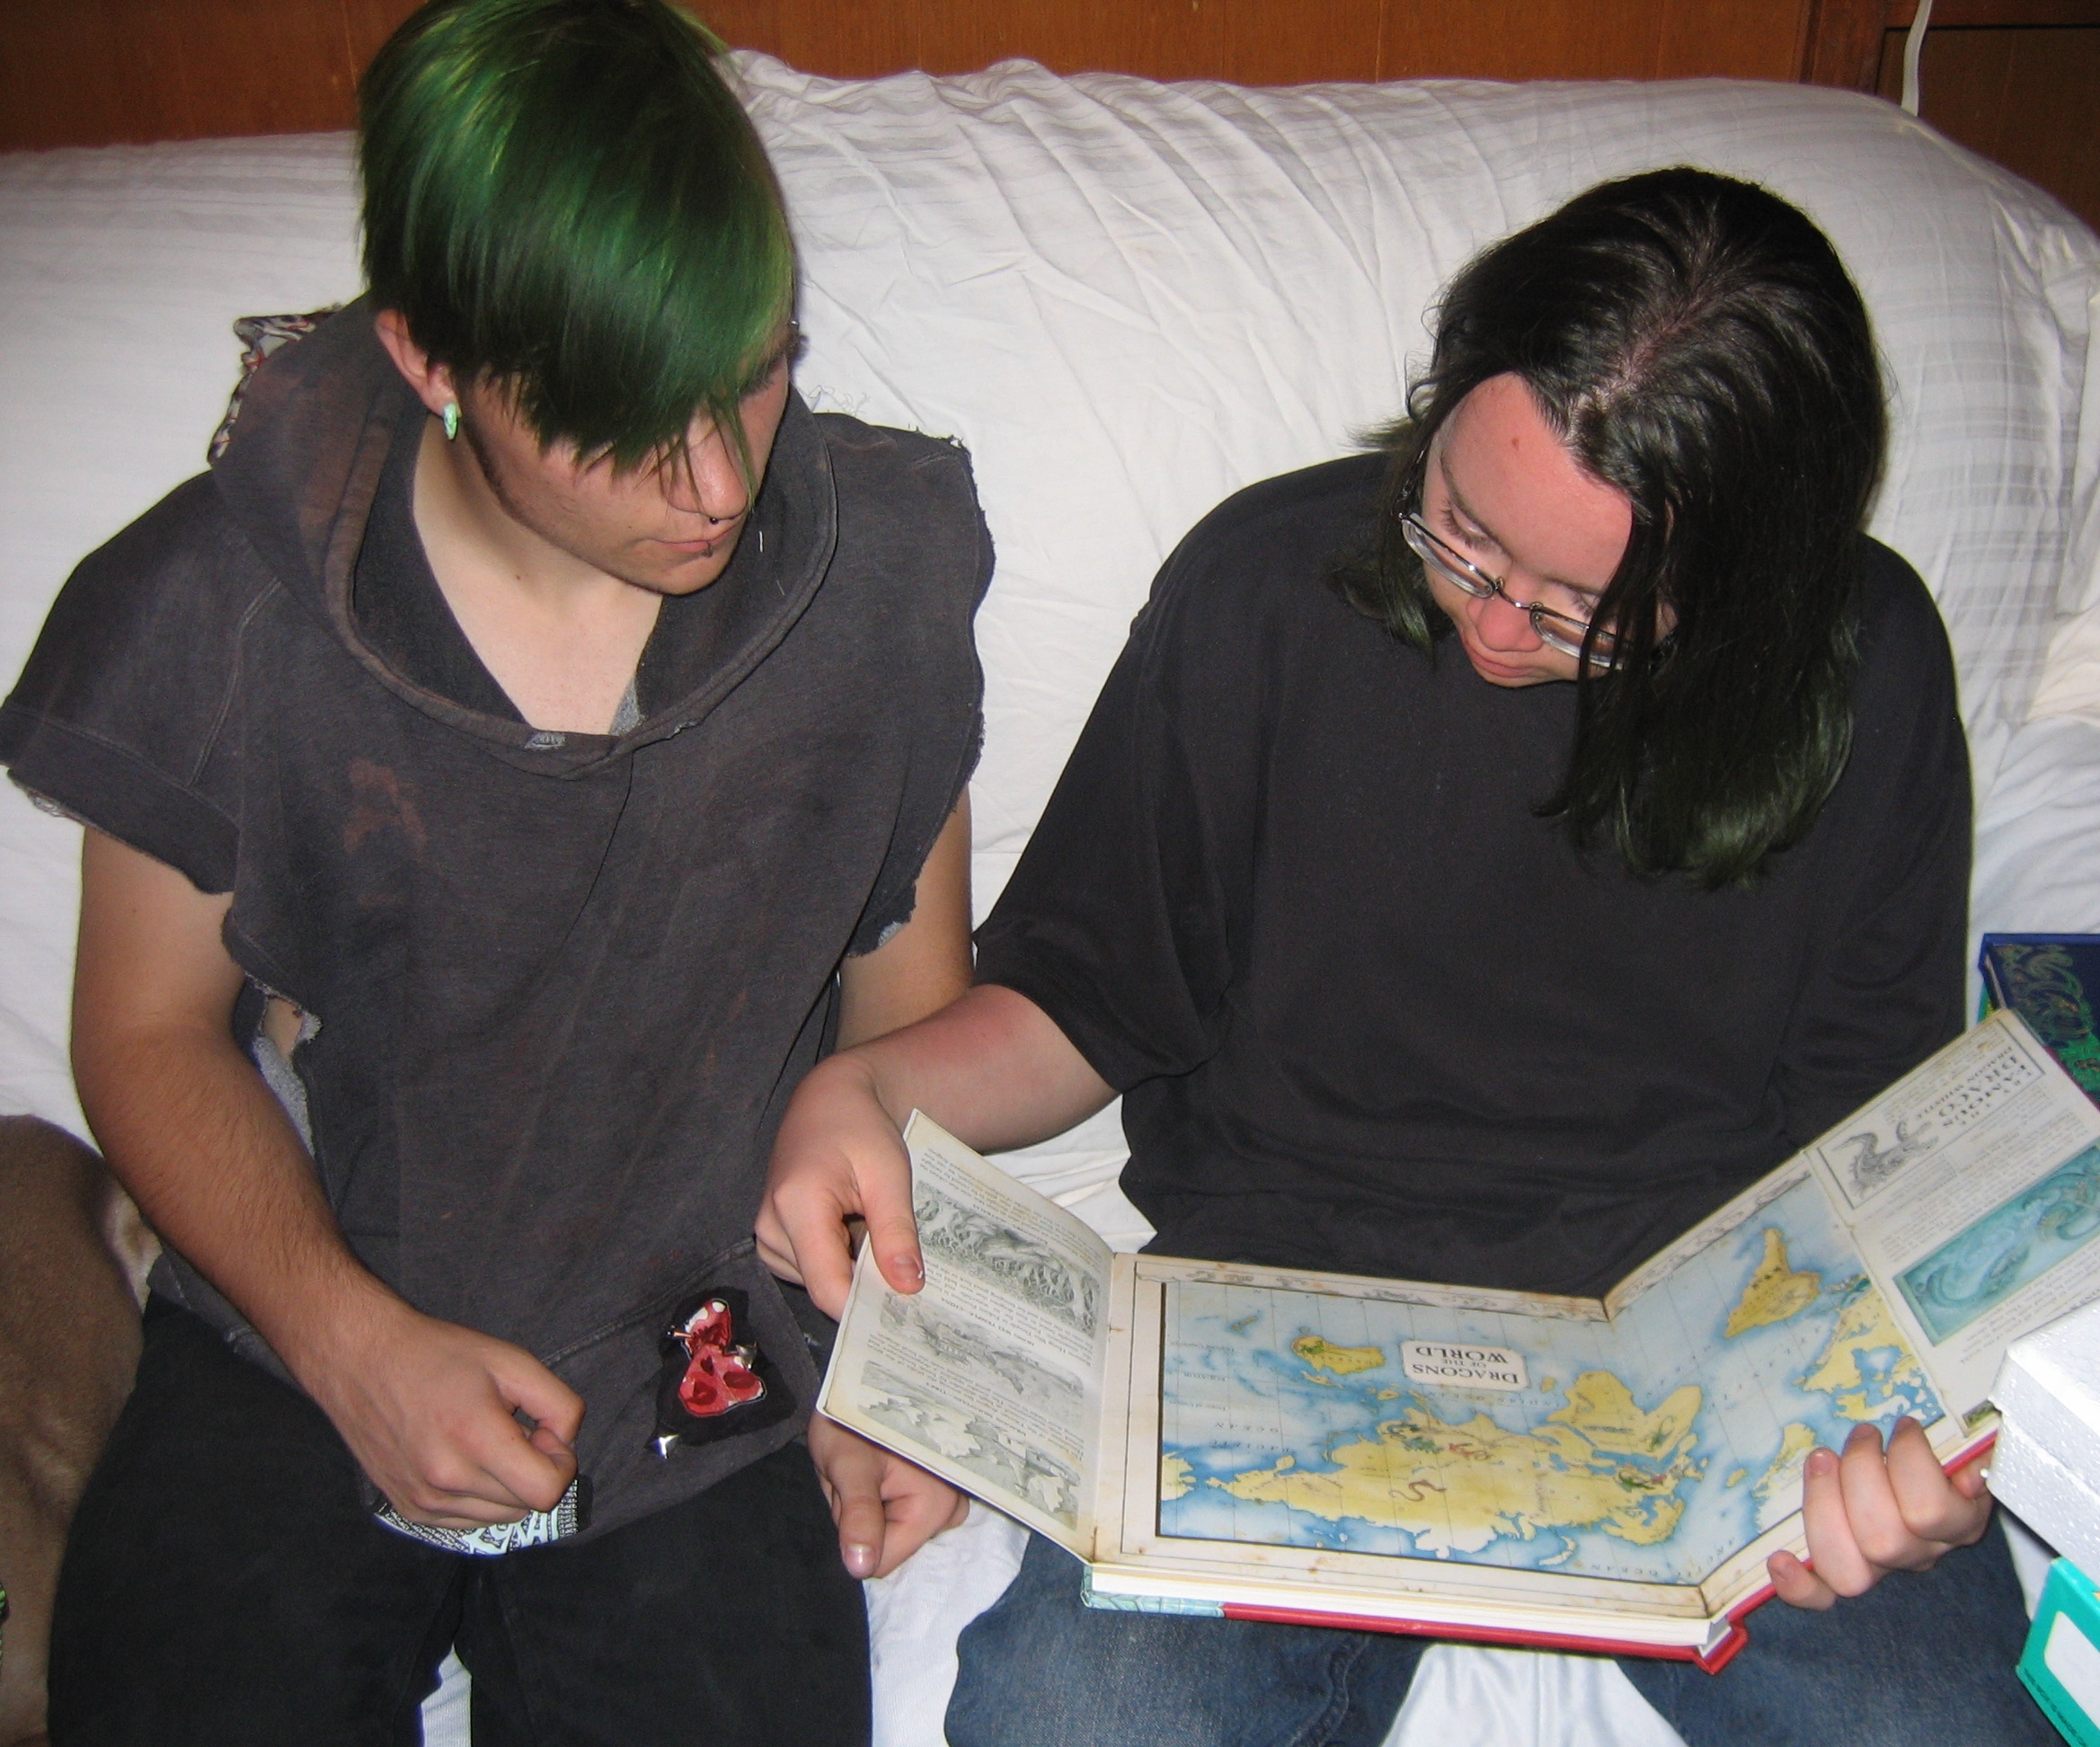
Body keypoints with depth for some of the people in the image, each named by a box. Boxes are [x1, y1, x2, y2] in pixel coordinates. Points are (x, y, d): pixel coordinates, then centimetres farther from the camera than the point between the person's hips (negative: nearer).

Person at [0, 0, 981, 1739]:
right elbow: (153, 1028, 2)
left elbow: (910, 991, 6)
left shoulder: (878, 564, -6)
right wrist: (355, 1339, -12)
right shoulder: (218, 613, -11)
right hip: (296, 1356, 0)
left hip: (700, 1390, 1)